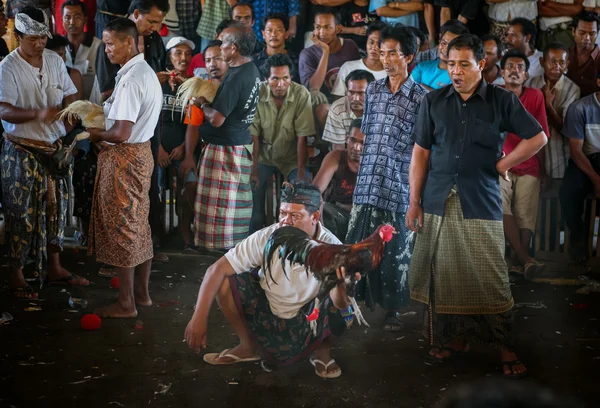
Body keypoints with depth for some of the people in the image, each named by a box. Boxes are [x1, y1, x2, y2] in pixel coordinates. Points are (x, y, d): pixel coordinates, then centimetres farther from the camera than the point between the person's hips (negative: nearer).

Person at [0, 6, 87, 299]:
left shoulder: (55, 60, 4)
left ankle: (54, 268, 26)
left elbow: (69, 96, 9)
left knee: (55, 208, 13)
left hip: (55, 147, 6)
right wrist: (38, 114, -35)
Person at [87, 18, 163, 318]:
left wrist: (97, 135, -8)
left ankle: (126, 304, 8)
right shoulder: (147, 72, 10)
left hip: (124, 158, -10)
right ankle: (142, 293, 26)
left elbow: (121, 133, -26)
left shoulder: (130, 79, -22)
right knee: (139, 225, 16)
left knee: (120, 229, 0)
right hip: (142, 151, 10)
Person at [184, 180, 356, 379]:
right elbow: (217, 269, -22)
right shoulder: (266, 238, -23)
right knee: (225, 281, -20)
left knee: (344, 312, -32)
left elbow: (341, 305, -35)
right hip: (266, 313, 2)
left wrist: (340, 286, -58)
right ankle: (248, 346, 5)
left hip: (308, 323, -2)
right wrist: (199, 318, -30)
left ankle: (321, 349, 4)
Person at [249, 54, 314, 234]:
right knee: (254, 188, -12)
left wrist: (301, 172, -20)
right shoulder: (258, 94, -18)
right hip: (265, 155, 1)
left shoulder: (301, 94, -22)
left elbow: (302, 136, -20)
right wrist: (254, 169, -15)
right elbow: (254, 134, -13)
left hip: (292, 157, -1)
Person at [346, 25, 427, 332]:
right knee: (357, 244, 5)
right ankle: (356, 299, 18)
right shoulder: (373, 90, 11)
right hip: (367, 182, 4)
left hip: (398, 187, -4)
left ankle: (393, 309, 15)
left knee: (394, 250, 3)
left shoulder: (421, 97, -4)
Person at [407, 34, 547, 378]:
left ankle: (506, 346, 8)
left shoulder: (502, 100, 0)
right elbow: (421, 152, 6)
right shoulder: (434, 101, 5)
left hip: (481, 205, -2)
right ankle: (456, 338, 23)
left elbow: (538, 138, 5)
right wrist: (414, 201, 2)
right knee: (445, 274, 8)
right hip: (439, 202, 3)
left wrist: (504, 164, 1)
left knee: (489, 278, -3)